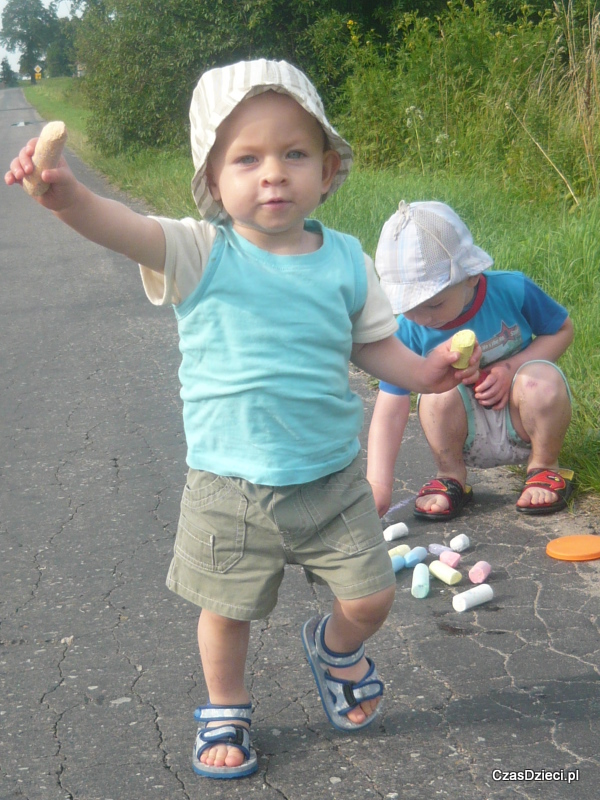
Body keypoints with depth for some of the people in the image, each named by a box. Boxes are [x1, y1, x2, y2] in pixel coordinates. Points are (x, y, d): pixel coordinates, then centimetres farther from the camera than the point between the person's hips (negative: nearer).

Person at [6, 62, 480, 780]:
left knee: (370, 598, 11)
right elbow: (130, 231, -33)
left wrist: (420, 370, -6)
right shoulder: (201, 254, -14)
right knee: (228, 611, 14)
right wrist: (70, 198, -52)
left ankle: (335, 648, 47)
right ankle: (224, 710, 43)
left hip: (332, 478, 2)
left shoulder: (344, 261, -4)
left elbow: (369, 341, 11)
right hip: (229, 487, -2)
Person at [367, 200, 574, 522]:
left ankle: (545, 468, -4)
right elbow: (389, 411, -20)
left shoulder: (512, 290, -19)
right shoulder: (409, 332, -18)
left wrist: (511, 367, -21)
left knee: (540, 380, -32)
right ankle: (451, 478, -4)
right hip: (466, 434, 0)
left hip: (525, 423, 0)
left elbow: (563, 330, -4)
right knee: (439, 390, -31)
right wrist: (378, 483, -31)